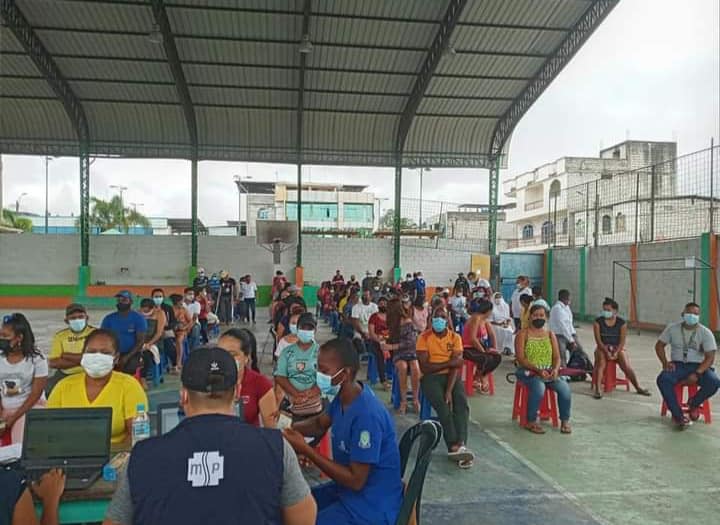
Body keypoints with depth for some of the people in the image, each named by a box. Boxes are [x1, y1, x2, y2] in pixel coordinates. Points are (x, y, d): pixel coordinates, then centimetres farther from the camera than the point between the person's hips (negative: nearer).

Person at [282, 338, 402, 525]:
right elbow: (320, 424, 15)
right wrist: (286, 427, -4)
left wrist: (306, 450, -24)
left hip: (373, 506, -8)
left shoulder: (367, 415, -30)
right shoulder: (343, 395, -3)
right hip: (348, 488, 9)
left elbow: (355, 480, -26)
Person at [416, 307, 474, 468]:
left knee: (462, 402, -26)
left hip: (451, 376, 2)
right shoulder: (424, 337, -1)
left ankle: (459, 445, -34)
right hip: (430, 377, -2)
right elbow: (424, 367, -10)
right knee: (443, 406, -29)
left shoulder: (455, 338, 5)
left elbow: (455, 366, -7)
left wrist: (449, 390, -20)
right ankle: (454, 446, -29)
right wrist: (448, 363, -14)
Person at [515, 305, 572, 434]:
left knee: (564, 387, -22)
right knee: (539, 387, -34)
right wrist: (538, 370, -22)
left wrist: (555, 369, -15)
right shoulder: (523, 334, -2)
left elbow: (557, 357, 8)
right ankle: (531, 422, -17)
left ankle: (565, 420, -2)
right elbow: (520, 358, -11)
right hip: (528, 371, -4)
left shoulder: (550, 335, 13)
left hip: (548, 372, 4)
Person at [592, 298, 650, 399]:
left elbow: (622, 341, -6)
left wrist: (616, 352, -20)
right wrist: (607, 352, -21)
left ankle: (638, 388, 0)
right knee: (601, 363, -29)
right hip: (603, 347, -1)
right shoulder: (598, 322, -5)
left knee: (626, 366, -17)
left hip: (617, 348, 1)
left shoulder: (622, 323, -2)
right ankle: (598, 389, -34)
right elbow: (598, 340, -9)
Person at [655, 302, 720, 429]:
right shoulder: (672, 328, 1)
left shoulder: (705, 332, -4)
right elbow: (659, 345, 8)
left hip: (698, 366, 0)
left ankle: (694, 403, 1)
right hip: (678, 365, 0)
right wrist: (665, 362, -10)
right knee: (662, 379, -31)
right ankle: (678, 415, -23)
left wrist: (697, 374, -24)